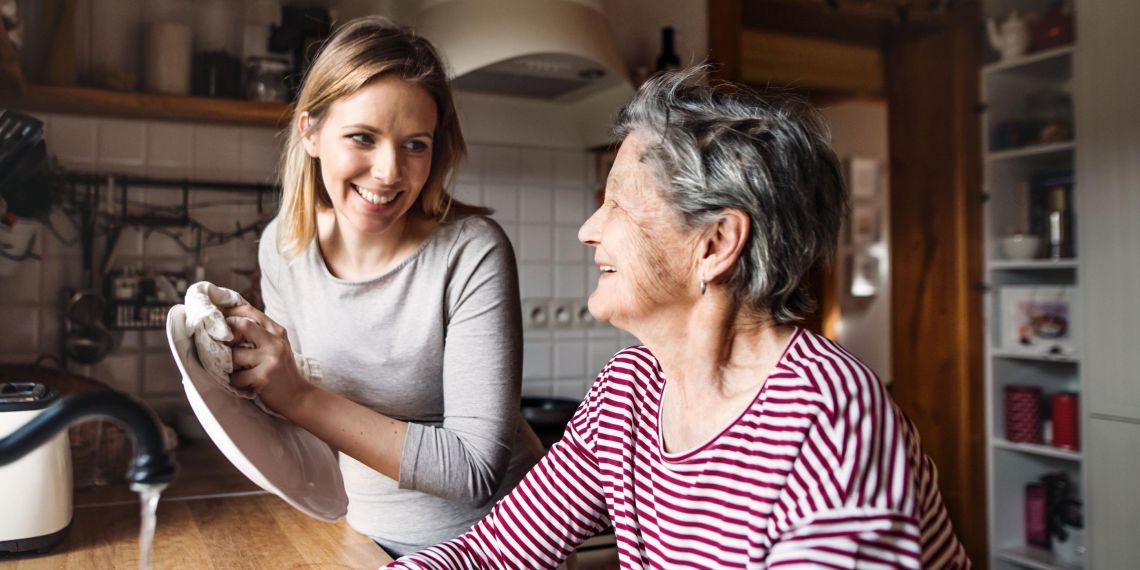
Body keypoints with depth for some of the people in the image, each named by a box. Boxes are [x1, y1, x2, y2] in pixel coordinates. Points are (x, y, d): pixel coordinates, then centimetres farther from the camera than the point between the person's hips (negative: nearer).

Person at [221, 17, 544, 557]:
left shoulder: (471, 251, -26)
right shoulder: (282, 247, -10)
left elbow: (476, 471, -28)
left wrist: (300, 397, -32)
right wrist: (253, 375, -18)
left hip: (485, 534, -4)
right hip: (370, 531, 5)